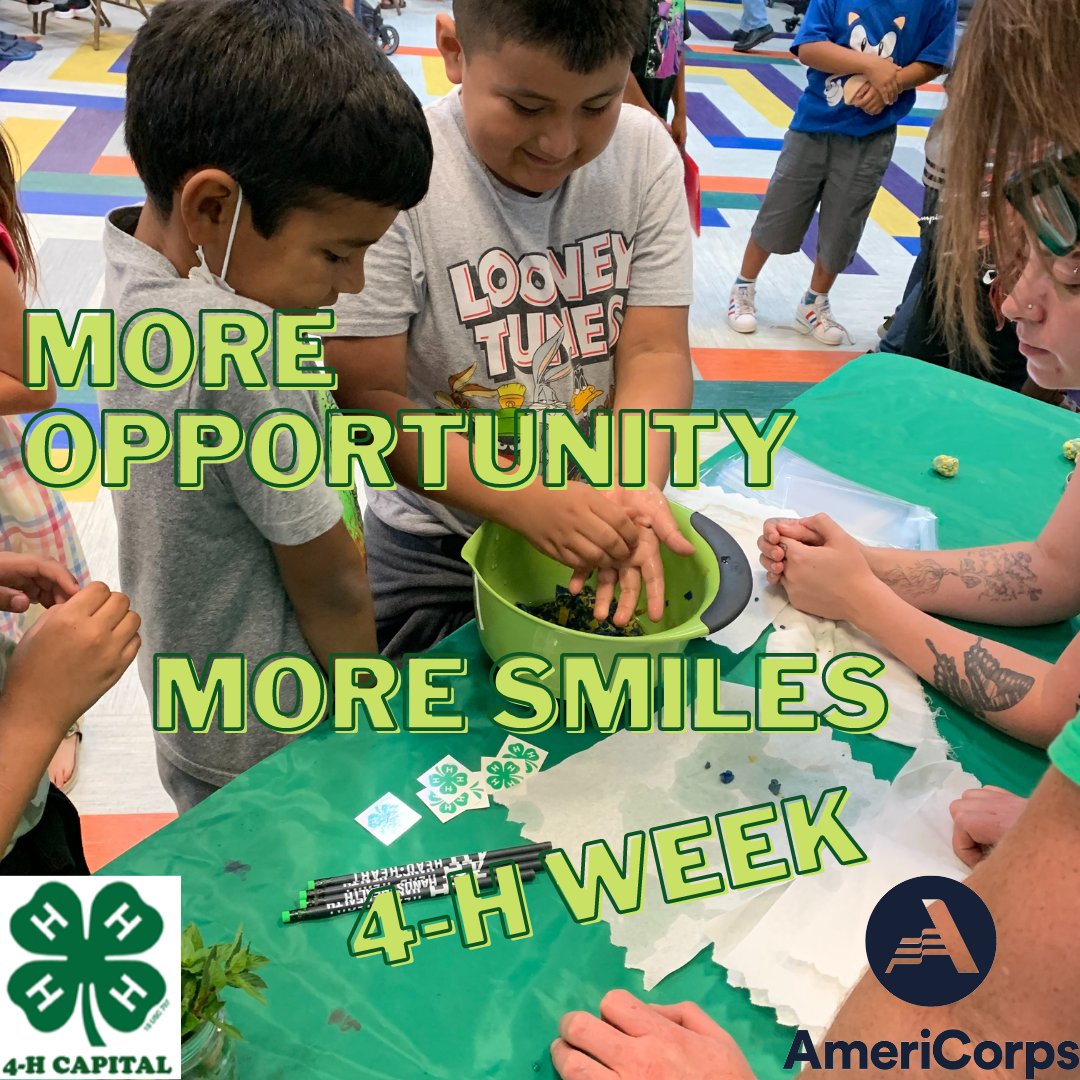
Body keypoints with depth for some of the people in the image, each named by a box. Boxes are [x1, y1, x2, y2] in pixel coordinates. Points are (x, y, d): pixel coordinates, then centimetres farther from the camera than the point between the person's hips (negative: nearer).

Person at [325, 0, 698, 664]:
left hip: (594, 521, 3)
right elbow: (368, 398, -22)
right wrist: (526, 502, -34)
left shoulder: (647, 154, -10)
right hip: (433, 548, -2)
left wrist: (633, 490, -30)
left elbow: (654, 353, -11)